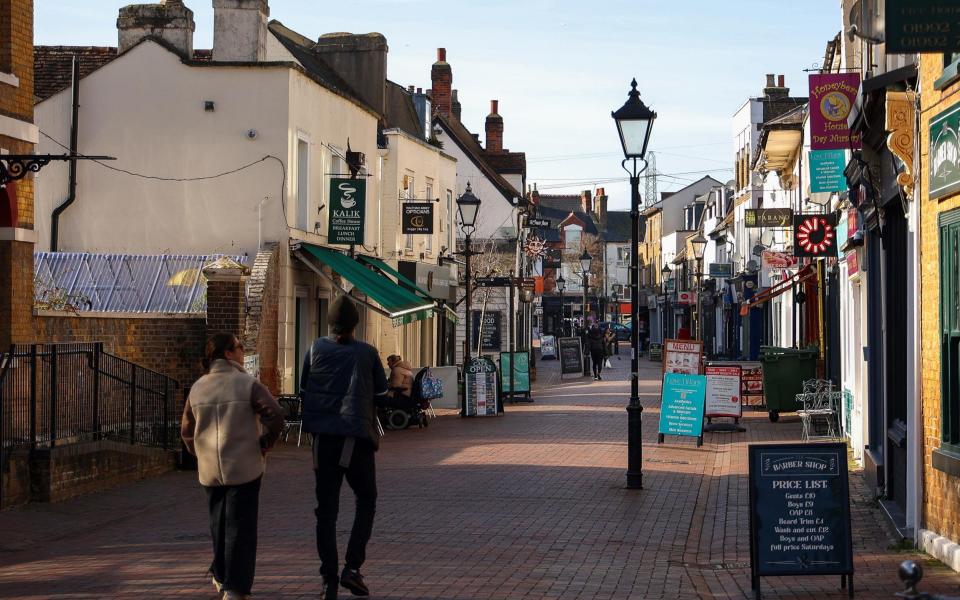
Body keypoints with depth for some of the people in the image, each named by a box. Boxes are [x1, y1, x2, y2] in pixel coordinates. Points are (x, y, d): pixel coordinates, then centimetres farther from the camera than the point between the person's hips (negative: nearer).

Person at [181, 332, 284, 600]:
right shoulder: (249, 384, -10)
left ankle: (221, 576, 33)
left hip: (209, 470, 5)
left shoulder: (198, 387, 4)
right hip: (244, 467, -5)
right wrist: (264, 446, -3)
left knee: (219, 523, 21)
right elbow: (275, 417, -18)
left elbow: (187, 430, 10)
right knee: (240, 527, 1)